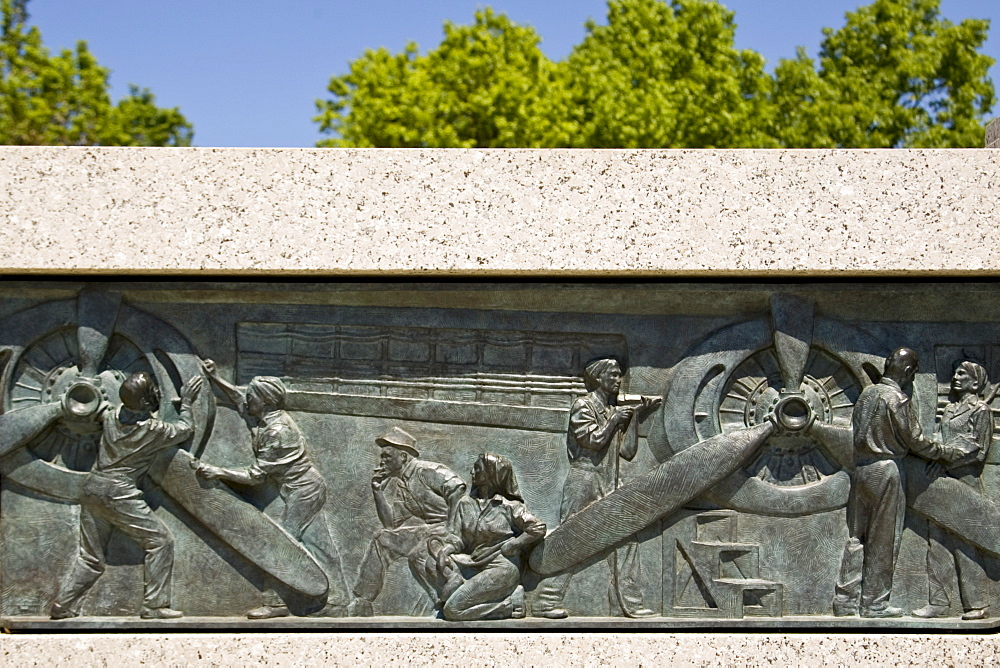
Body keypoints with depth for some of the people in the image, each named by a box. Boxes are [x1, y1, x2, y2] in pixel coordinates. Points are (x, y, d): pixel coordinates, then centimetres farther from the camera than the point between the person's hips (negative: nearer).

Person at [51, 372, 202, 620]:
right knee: (160, 540, 1)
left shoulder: (111, 418, 6)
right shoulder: (154, 430, -9)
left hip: (92, 488, 7)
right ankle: (155, 605, -3)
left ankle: (63, 606, 12)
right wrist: (186, 402, 25)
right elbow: (184, 430, 10)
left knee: (91, 557, 16)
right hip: (118, 493, -7)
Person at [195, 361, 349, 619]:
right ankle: (334, 603, 14)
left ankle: (276, 602, 4)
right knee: (318, 545, 10)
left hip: (302, 491, -9)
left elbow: (256, 475, -21)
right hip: (309, 488, 9)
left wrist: (218, 472, -18)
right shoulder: (269, 416, 1)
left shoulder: (277, 432, -25)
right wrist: (216, 379, 16)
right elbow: (240, 398, 22)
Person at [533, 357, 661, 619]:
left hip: (610, 485, 8)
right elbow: (593, 440, -14)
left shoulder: (615, 410, 19)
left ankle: (630, 602, 5)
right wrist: (614, 421, -7)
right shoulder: (583, 405, -2)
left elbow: (627, 451, 12)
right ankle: (547, 602, -7)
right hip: (584, 479, -7)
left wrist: (633, 417, 7)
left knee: (627, 538, 1)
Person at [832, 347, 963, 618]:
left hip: (861, 468, 7)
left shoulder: (867, 393, 9)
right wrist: (946, 452, 4)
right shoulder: (898, 400, -12)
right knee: (883, 540, 1)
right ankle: (875, 603, 4)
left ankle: (845, 600, 7)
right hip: (886, 469, -7)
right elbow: (915, 441, -9)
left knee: (856, 537, 9)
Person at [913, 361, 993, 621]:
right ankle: (937, 600, 7)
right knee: (937, 543, 4)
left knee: (966, 544, -6)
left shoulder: (980, 410, -3)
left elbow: (979, 449, -9)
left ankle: (976, 604, 0)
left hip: (965, 482, -7)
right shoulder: (950, 409, 19)